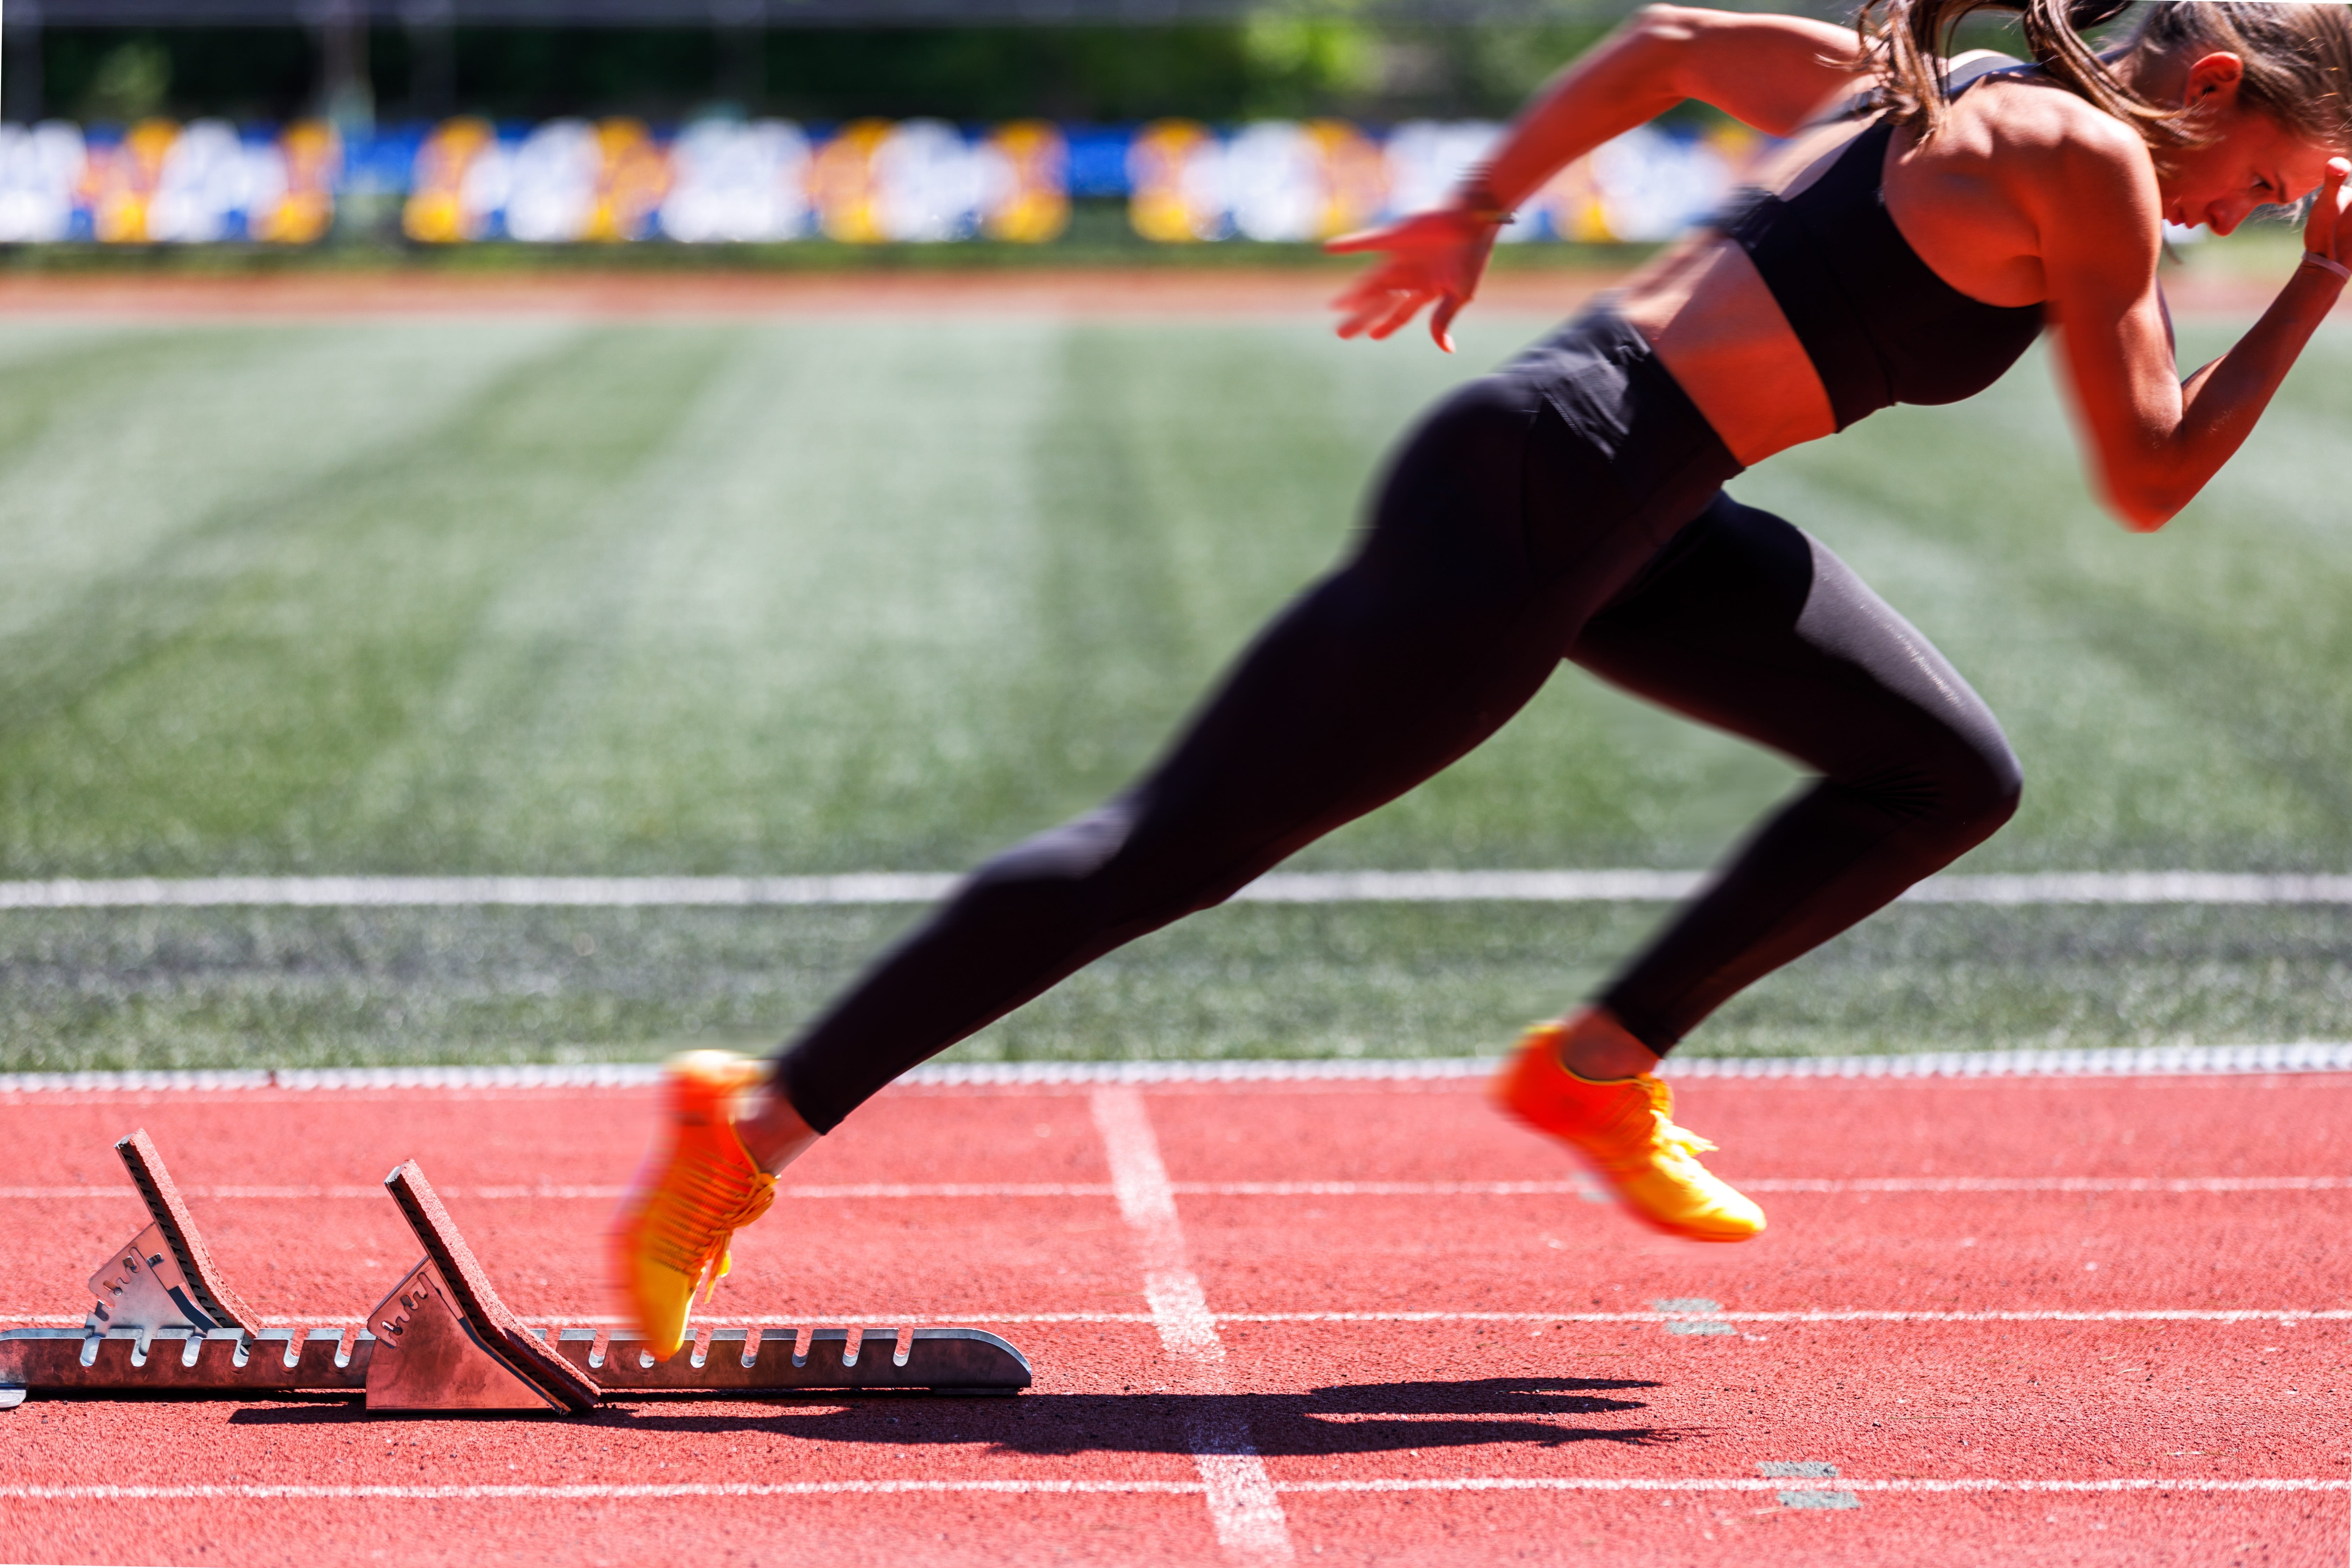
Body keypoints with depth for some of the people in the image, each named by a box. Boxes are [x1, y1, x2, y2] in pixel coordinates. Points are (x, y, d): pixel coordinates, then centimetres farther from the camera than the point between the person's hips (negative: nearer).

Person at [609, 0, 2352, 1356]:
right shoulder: (2089, 162, -11)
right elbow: (2149, 480, -6)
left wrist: (1478, 210, 26)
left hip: (1638, 519, 10)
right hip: (1531, 505, -10)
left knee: (1949, 778, 11)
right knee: (1168, 852, -6)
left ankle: (1603, 1067, 17)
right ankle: (750, 1129, -1)